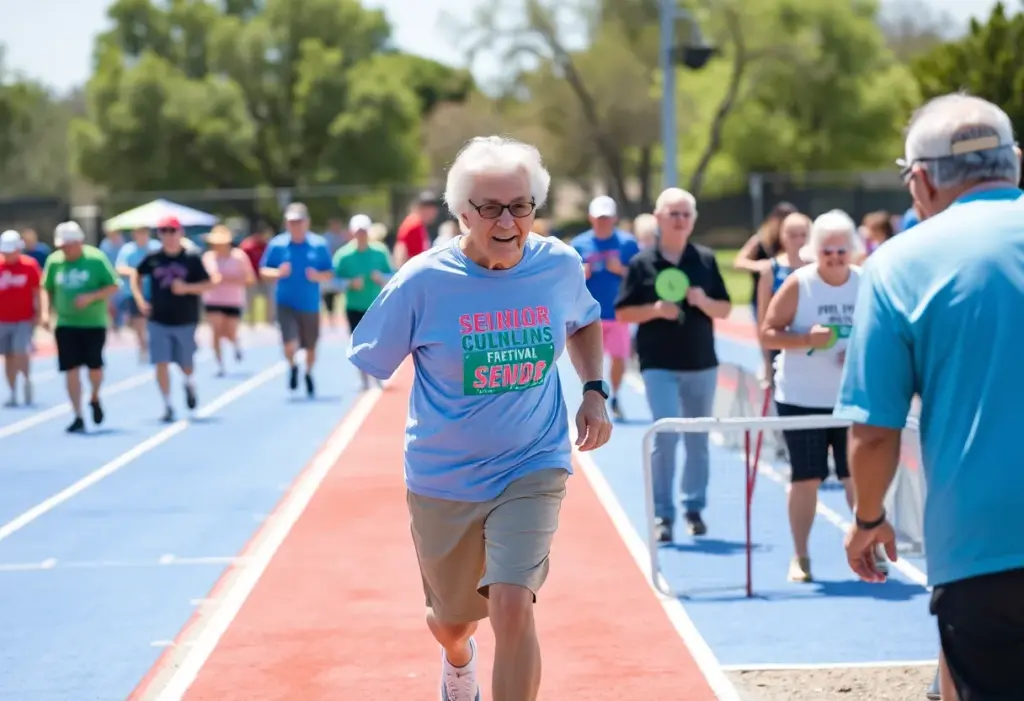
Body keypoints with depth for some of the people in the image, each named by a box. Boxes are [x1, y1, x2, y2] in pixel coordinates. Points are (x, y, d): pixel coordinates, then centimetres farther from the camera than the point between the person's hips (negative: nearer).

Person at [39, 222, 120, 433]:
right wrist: (45, 312, -2)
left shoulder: (96, 259, -8)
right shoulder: (54, 261, 2)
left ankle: (95, 398, 33)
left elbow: (113, 287, -6)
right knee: (71, 369, -2)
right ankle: (78, 417, 4)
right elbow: (47, 289, 13)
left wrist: (91, 297, -21)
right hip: (65, 324, 2)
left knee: (94, 366, 0)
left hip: (94, 323, -2)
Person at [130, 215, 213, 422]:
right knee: (161, 363, -8)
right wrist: (140, 300, 2)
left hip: (185, 321, -1)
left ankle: (190, 384, 45)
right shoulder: (152, 258, 0)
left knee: (185, 364, 11)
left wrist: (187, 288, -21)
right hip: (159, 321, 1)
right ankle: (168, 406, 0)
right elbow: (136, 276, 15)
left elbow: (208, 284, -5)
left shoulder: (192, 258, -6)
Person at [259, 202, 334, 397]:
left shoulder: (319, 244, -1)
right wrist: (278, 273, -17)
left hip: (310, 306, 1)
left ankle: (309, 373, 41)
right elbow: (263, 271, 4)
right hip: (286, 304, -1)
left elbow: (329, 274, 4)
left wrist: (318, 276, -18)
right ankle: (293, 367, 18)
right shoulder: (277, 244, -2)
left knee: (311, 346, 11)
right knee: (289, 344, -16)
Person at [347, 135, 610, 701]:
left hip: (533, 469, 0)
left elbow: (584, 322, 15)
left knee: (512, 607, -21)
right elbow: (368, 365, -4)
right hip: (443, 478, 0)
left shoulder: (560, 266, -8)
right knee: (451, 620, 19)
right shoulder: (424, 280, -16)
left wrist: (594, 392, 2)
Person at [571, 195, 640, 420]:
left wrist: (621, 270, -17)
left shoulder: (627, 243, -1)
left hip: (618, 313, 0)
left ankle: (615, 398, 19)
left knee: (619, 358, -1)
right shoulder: (579, 244, 2)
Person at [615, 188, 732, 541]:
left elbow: (725, 309, 6)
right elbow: (623, 313, -1)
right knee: (665, 436, -11)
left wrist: (703, 301, -14)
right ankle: (663, 514, -4)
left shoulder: (706, 259, 5)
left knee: (698, 439, 11)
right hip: (659, 365, -3)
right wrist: (655, 310, -18)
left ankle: (694, 507, 23)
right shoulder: (642, 263, -1)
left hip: (702, 363, 3)